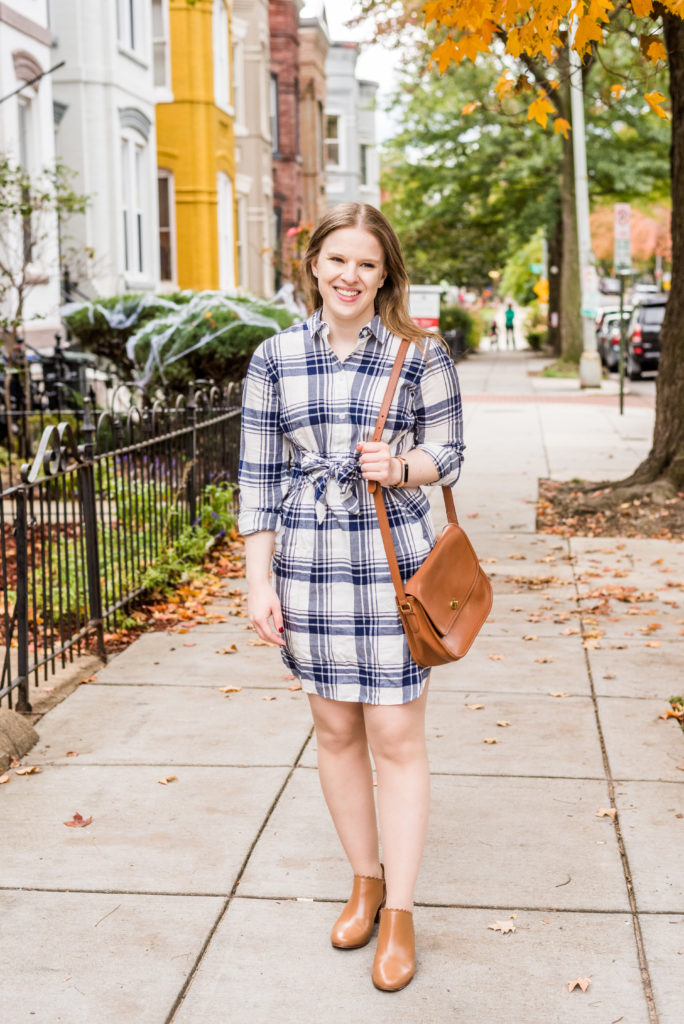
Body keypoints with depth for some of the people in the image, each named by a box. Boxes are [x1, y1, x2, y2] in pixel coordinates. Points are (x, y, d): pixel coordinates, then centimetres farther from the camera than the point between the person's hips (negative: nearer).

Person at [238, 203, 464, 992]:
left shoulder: (419, 353, -2)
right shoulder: (274, 359, 2)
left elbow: (448, 452, 4)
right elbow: (259, 476, 4)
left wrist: (400, 467, -18)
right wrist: (259, 580, 0)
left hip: (393, 560, -2)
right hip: (307, 563, 2)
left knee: (396, 737, 1)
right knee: (336, 731, 12)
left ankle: (399, 911, 14)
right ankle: (365, 879, 31)